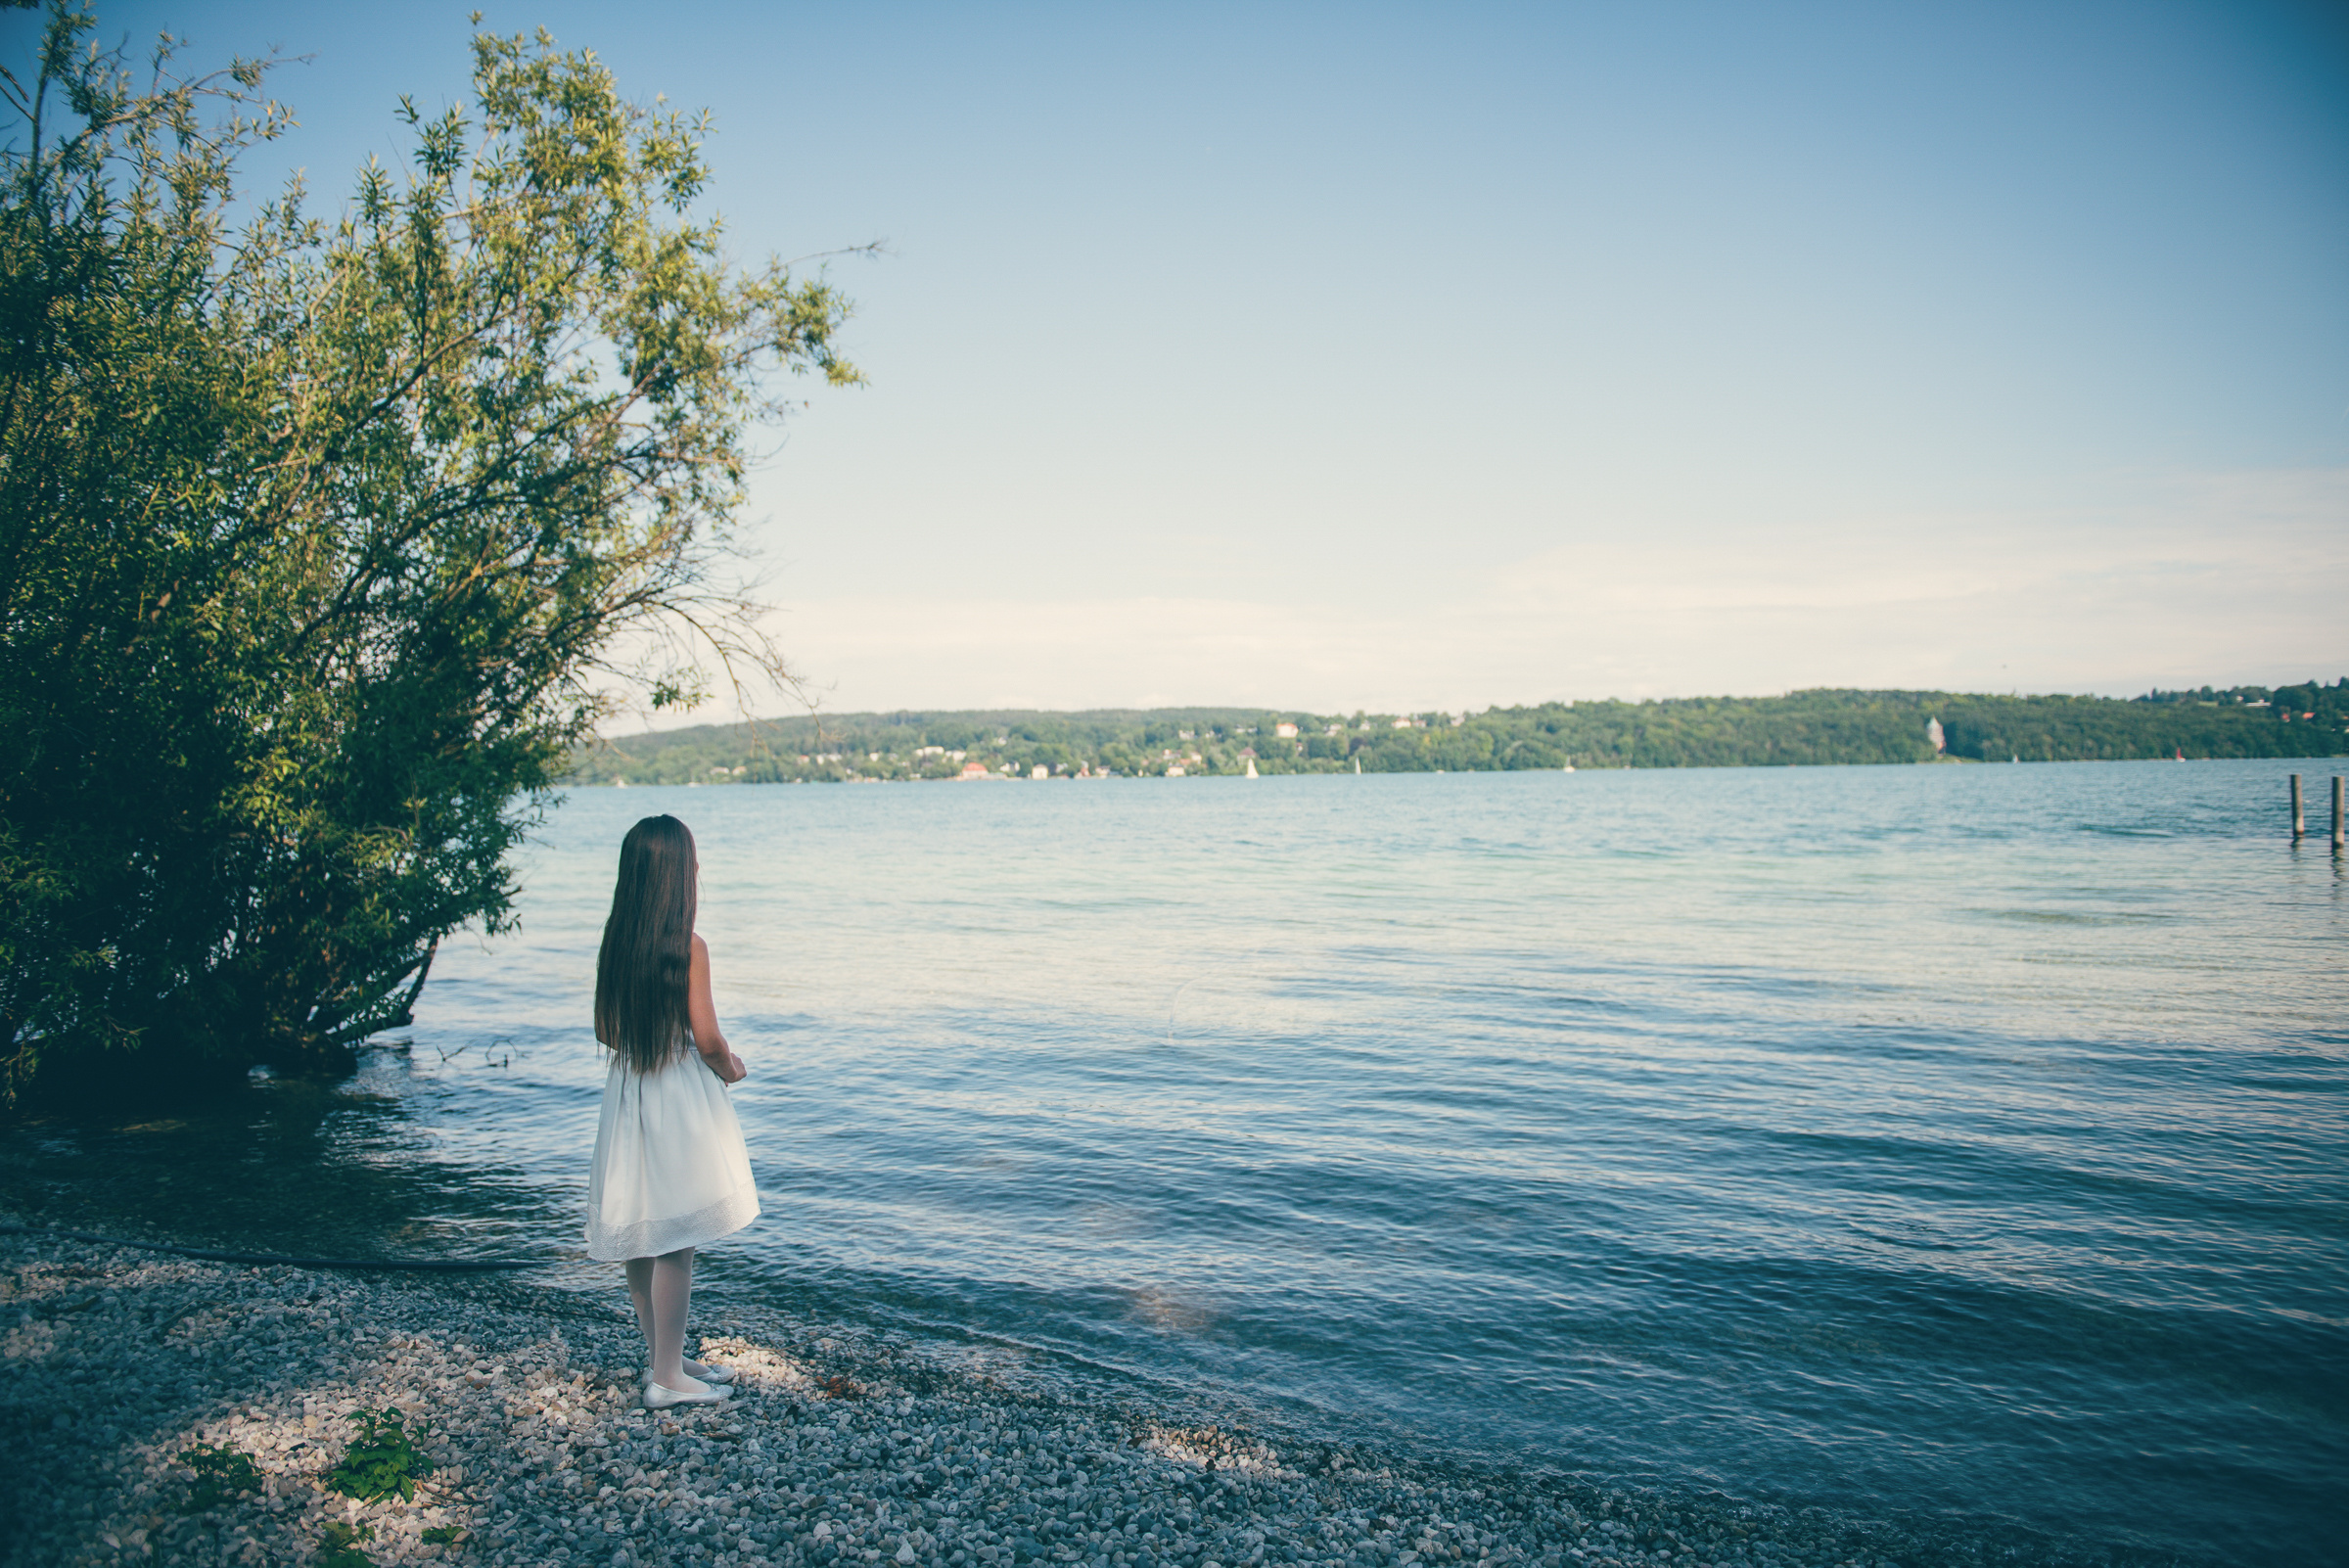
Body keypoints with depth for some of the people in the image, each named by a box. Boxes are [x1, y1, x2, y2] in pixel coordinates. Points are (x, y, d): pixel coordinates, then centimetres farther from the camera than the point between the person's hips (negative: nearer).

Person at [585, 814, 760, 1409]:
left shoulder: (614, 942, 3)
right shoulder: (688, 947, -16)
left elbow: (605, 1031, 9)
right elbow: (707, 1038, -15)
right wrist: (730, 1066, 5)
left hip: (626, 1093, 7)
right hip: (678, 1098, -7)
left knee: (641, 1239, 14)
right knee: (674, 1244, 1)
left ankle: (666, 1360, 28)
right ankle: (668, 1377, 8)